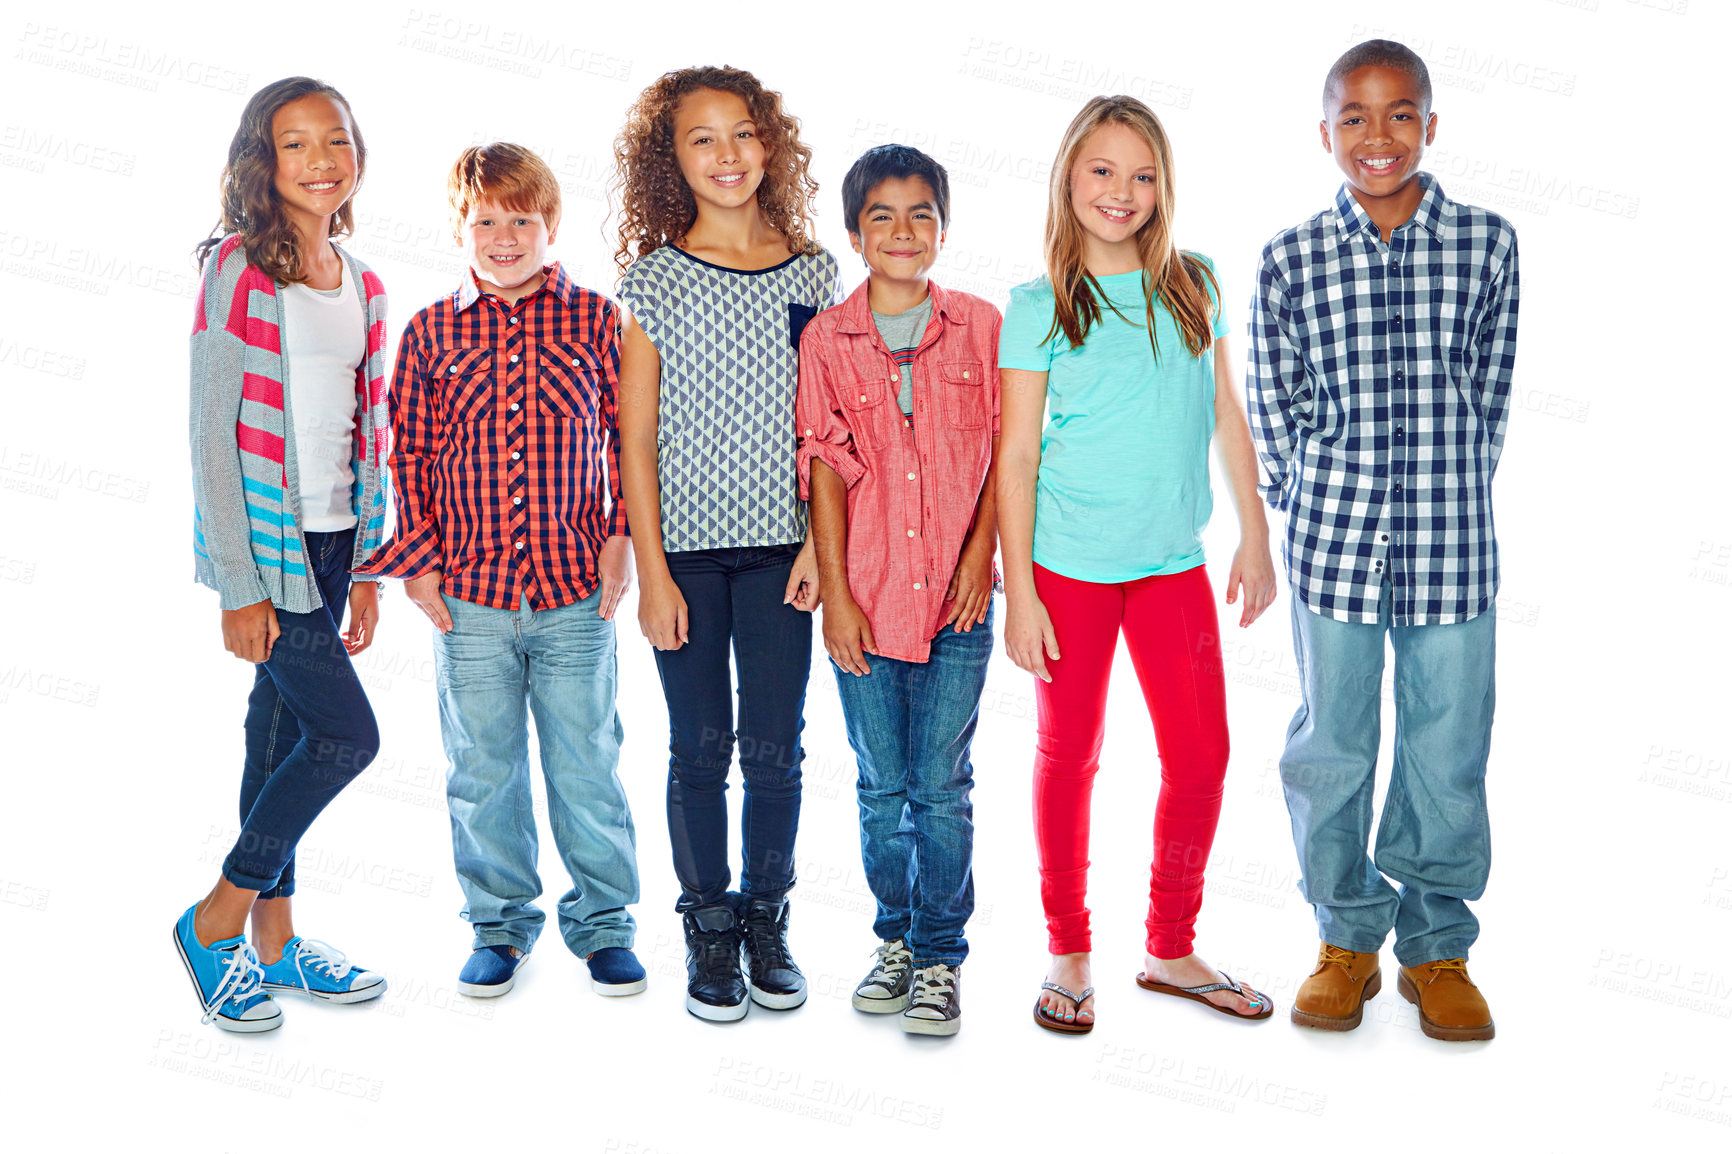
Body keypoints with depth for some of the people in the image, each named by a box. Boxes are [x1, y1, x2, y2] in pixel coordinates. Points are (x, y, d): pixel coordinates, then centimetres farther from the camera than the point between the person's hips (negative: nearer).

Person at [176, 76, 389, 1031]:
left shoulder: (362, 287, 10)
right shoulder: (239, 269, -10)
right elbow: (213, 437, -12)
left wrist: (365, 569, 12)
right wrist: (239, 585, -14)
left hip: (331, 542, 6)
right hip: (263, 541, -6)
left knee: (284, 732, 13)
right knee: (347, 733, -9)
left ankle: (274, 938, 24)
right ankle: (216, 920, 8)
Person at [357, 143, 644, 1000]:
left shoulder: (596, 320, 1)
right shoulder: (432, 332, 3)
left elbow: (630, 439, 5)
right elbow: (408, 454, 6)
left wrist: (621, 536, -3)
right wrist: (416, 558, 0)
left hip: (576, 588, -1)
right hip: (467, 593, 1)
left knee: (586, 763, 8)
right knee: (482, 769, 11)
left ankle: (602, 921, 25)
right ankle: (499, 922, 29)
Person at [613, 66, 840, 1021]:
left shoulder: (812, 272, 5)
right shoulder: (651, 279, -1)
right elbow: (635, 439, -2)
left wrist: (821, 542, -3)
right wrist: (652, 572, -6)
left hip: (780, 547, 1)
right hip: (685, 547, -1)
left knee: (775, 748, 5)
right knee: (700, 749, 6)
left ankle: (767, 924, 22)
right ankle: (708, 934, 21)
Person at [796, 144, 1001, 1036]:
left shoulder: (980, 326, 3)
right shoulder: (826, 339, 2)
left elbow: (1004, 449, 5)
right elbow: (823, 466, -1)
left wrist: (981, 551, -5)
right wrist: (835, 592, -5)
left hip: (957, 597, 0)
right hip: (866, 597, 1)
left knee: (942, 787, 2)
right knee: (882, 787, 10)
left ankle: (940, 956, 15)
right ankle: (896, 940, 27)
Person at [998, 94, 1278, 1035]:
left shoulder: (1195, 286, 7)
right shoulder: (1040, 306, -3)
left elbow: (1228, 416, 11)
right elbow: (1017, 455, -4)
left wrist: (1256, 538, 8)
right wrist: (1019, 591, -8)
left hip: (1173, 560, 3)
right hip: (1069, 563, -3)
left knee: (1201, 755, 4)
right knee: (1069, 755, 7)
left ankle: (1171, 951, 22)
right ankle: (1068, 955, 22)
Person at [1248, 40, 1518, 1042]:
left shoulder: (1488, 243, 2)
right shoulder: (1292, 259, 1)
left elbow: (1491, 386, 7)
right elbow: (1272, 398, 7)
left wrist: (1453, 493, 3)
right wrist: (1314, 501, 2)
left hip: (1452, 541, 0)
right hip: (1332, 538, 0)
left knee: (1449, 743, 6)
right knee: (1332, 741, 8)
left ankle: (1437, 944, 24)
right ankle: (1348, 939, 25)